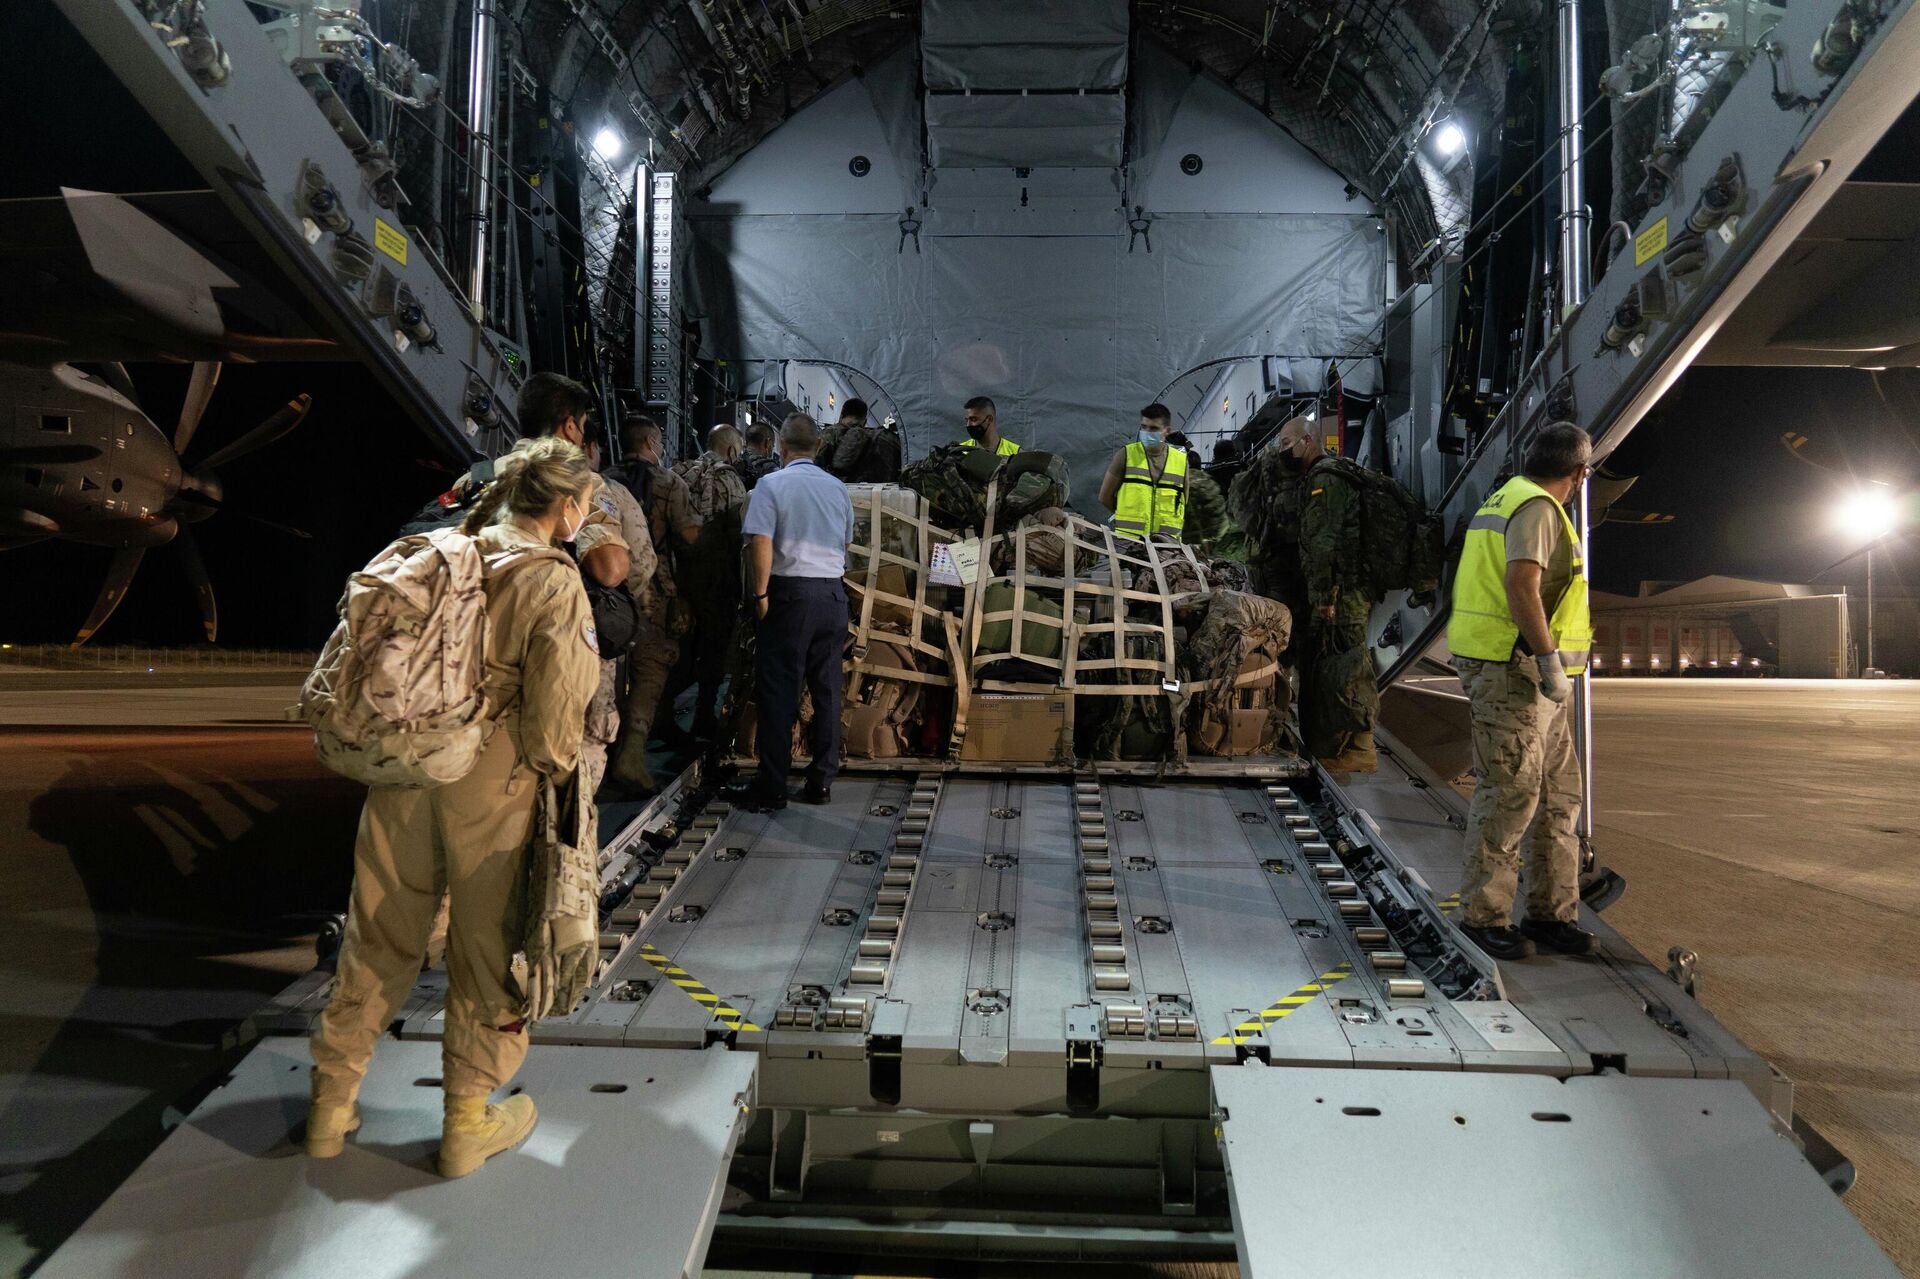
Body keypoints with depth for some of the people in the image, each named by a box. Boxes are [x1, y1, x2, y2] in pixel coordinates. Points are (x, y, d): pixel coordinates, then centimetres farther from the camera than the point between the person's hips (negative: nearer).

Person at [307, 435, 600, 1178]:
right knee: (486, 947, 10)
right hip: (490, 790, -5)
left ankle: (332, 1103, 32)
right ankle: (469, 1122, 24)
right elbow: (556, 710, -17)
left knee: (378, 937, 18)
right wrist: (554, 768, 1)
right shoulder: (554, 585, -12)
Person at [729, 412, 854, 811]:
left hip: (791, 592, -5)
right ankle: (821, 781, 14)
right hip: (833, 592, 5)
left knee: (779, 691, 0)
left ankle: (771, 787, 3)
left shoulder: (772, 484, -5)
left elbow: (761, 543, -14)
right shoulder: (838, 488, 10)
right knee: (827, 690, 8)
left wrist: (761, 594, -8)